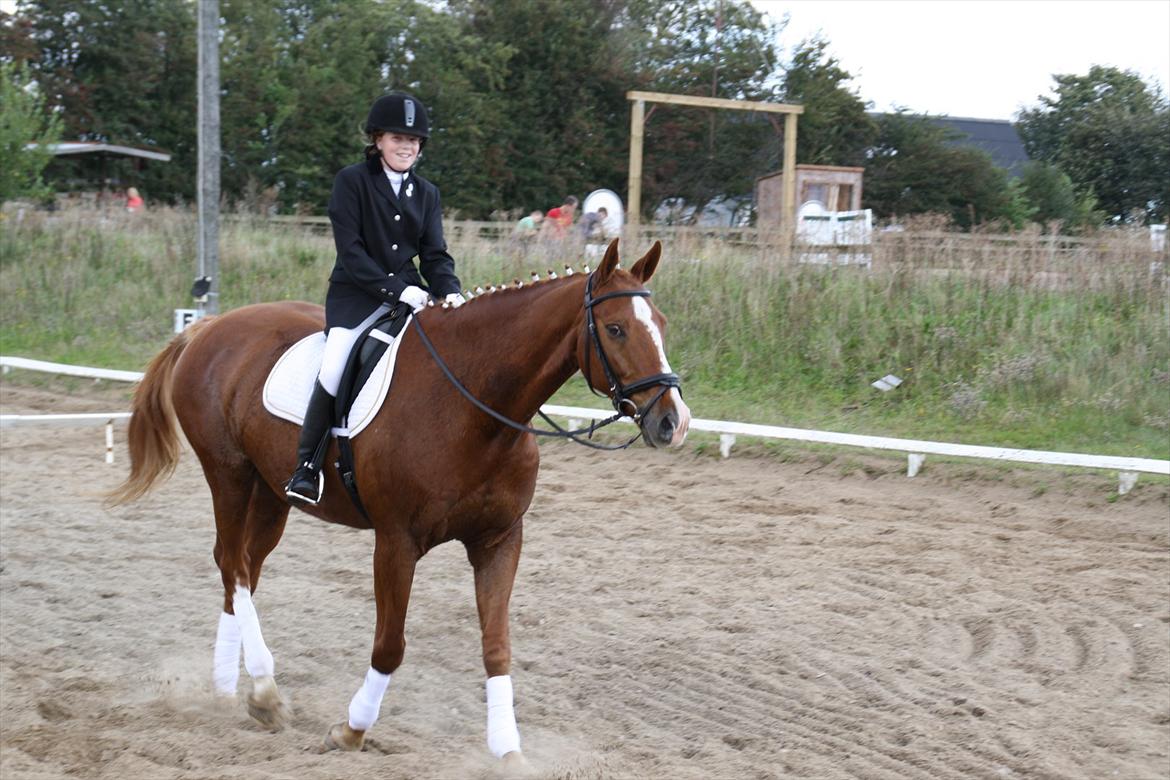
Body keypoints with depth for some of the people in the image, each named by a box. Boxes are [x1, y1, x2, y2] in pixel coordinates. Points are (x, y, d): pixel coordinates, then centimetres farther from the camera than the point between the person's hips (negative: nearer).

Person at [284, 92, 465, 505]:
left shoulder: (426, 193, 13)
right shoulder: (351, 181, -2)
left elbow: (435, 254, 8)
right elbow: (350, 251, -10)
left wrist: (450, 291, -13)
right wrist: (397, 289, -18)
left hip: (410, 293, 5)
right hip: (356, 295, -5)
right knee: (334, 369, -27)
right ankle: (306, 470, -15)